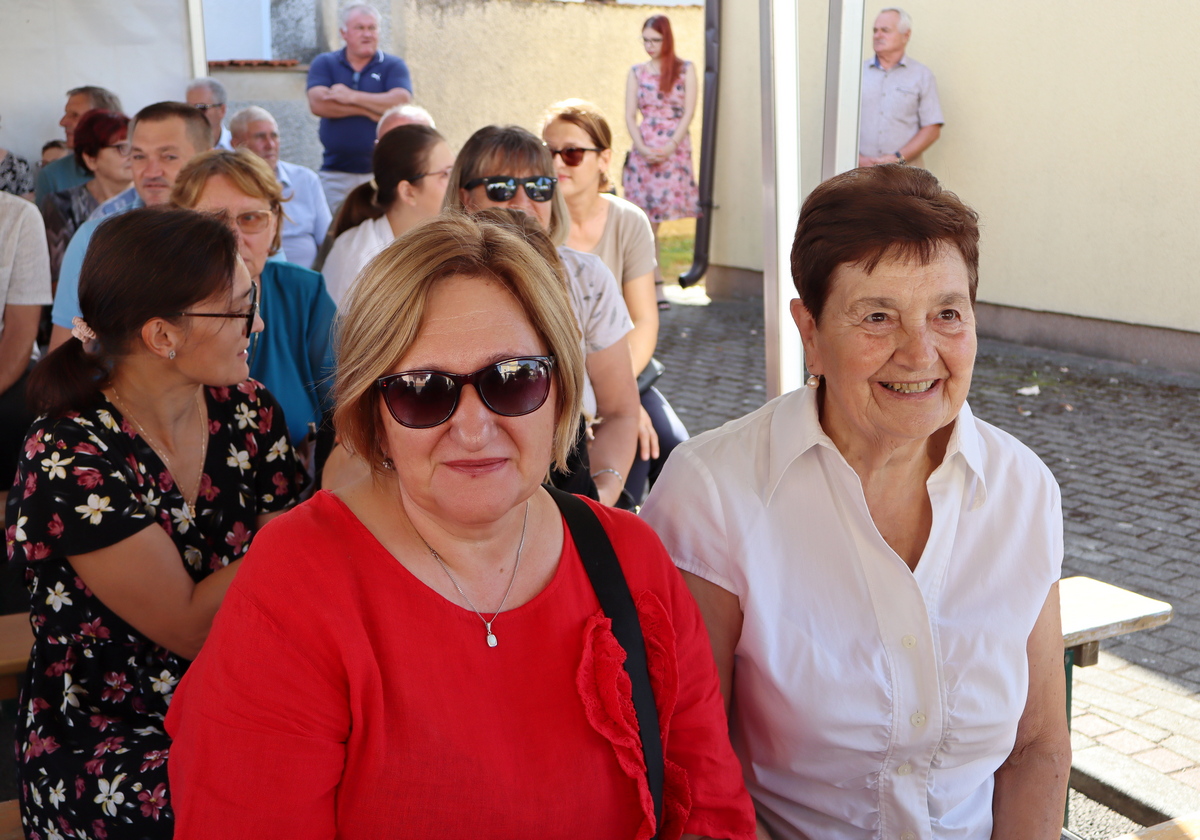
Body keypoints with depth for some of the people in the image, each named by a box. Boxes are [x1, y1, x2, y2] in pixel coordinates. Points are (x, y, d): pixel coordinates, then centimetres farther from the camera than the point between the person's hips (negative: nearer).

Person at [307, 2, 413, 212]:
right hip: (336, 173, 1)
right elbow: (318, 104, -8)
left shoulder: (393, 66, 6)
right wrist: (370, 110, -9)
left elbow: (401, 102, -12)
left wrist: (352, 96, -11)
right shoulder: (324, 63, 8)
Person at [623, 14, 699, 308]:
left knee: (654, 216, -5)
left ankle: (654, 284, 3)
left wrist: (670, 147, -13)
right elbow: (630, 115, 5)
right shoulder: (637, 72, 11)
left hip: (674, 148, -2)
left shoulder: (685, 70, 5)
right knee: (646, 219, -3)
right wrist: (642, 148, -11)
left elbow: (688, 112, -1)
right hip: (643, 149, 2)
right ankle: (655, 285, 0)